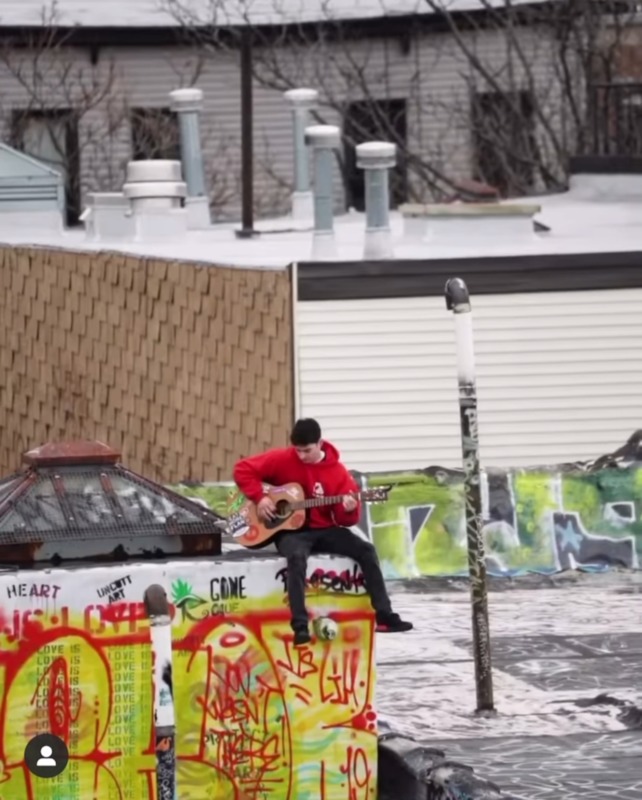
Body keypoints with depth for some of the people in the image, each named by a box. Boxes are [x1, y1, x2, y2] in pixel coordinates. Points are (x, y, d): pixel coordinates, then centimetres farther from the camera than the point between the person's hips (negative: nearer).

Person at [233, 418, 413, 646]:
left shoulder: (337, 471, -1)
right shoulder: (282, 459, -6)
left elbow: (346, 520, -1)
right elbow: (243, 469, -5)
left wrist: (350, 510, -25)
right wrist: (260, 498, -16)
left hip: (323, 530, 3)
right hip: (291, 529, -3)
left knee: (365, 550, -15)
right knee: (297, 556, -38)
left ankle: (384, 616, -11)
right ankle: (300, 625, -40)